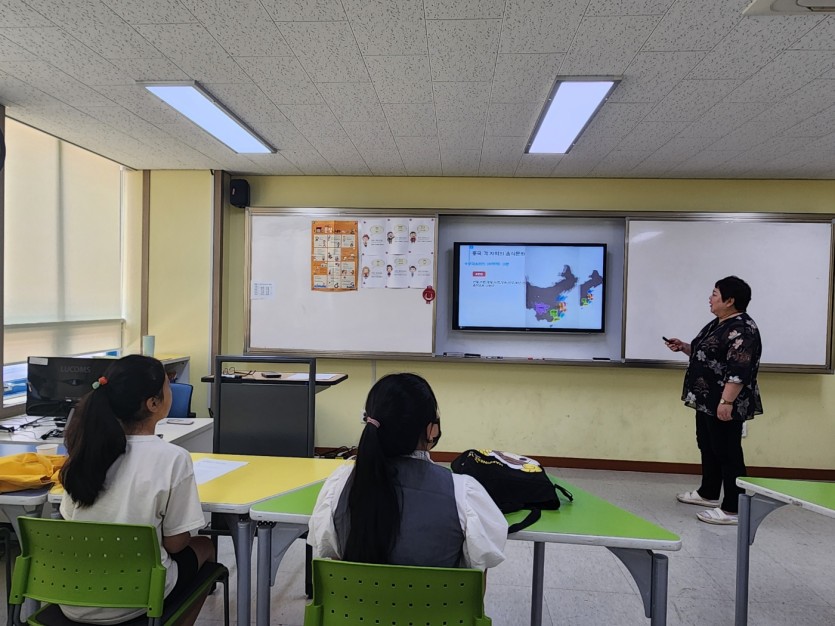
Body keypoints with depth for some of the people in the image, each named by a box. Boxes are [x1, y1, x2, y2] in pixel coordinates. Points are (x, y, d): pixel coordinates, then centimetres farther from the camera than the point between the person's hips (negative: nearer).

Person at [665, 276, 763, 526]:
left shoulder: (742, 330, -19)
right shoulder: (718, 323, 12)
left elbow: (739, 371, -25)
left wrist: (726, 402, -27)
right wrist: (683, 347, 10)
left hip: (725, 404, -10)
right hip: (707, 400, 10)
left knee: (727, 452, -2)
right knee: (708, 447, 19)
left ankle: (733, 509, 7)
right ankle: (708, 493, 33)